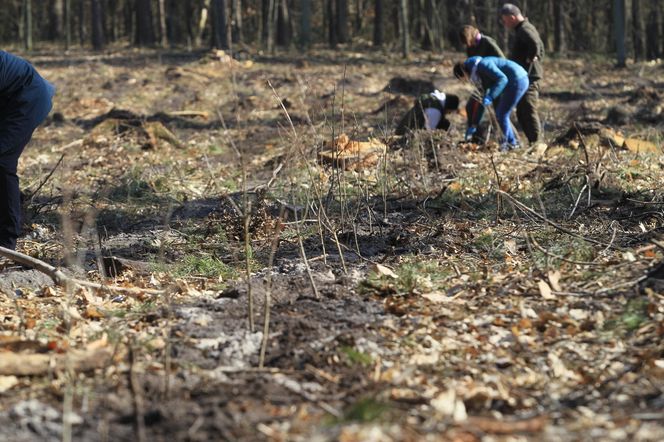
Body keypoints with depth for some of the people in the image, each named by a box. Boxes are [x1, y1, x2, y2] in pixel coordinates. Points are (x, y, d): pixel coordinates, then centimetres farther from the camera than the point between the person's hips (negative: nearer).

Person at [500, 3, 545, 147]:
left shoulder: (525, 30, -15)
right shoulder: (522, 29, 18)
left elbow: (535, 44, -34)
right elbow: (539, 47, 24)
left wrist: (530, 59, -21)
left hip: (528, 76, -11)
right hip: (523, 77, 11)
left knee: (528, 111, -10)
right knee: (522, 112, 14)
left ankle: (536, 142, -8)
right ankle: (534, 142, 18)